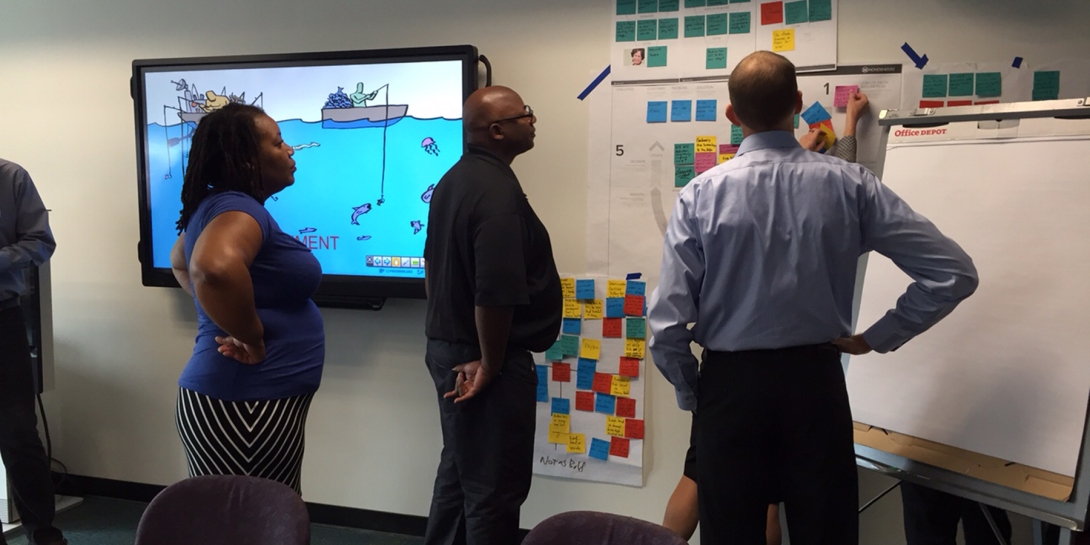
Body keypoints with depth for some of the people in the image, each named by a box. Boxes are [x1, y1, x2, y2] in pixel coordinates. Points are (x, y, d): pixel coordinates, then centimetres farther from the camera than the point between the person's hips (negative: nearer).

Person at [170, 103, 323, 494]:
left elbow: (180, 262, 32)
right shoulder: (238, 210, -17)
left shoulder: (215, 206, 12)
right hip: (245, 403, -10)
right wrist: (251, 338, -25)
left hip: (233, 396, 10)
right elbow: (214, 266, -40)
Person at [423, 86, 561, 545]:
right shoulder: (498, 190, -21)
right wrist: (491, 364, -16)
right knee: (494, 488, 3)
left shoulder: (456, 179, 10)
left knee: (459, 472, 22)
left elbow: (433, 262, 19)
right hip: (483, 359, -10)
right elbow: (495, 292, -28)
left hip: (448, 349, 10)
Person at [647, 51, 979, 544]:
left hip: (730, 384, -1)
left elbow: (667, 323, -13)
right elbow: (954, 273, -6)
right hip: (816, 382, 1)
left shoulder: (701, 193, -12)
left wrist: (691, 392, 4)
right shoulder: (848, 185, -7)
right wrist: (879, 337, 3)